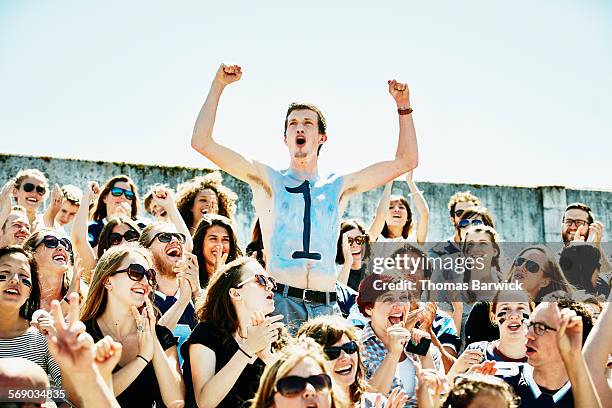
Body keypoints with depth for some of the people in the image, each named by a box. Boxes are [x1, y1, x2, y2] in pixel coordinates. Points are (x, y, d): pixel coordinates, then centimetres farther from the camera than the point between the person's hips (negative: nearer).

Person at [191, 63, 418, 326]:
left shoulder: (338, 187, 18)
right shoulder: (268, 181, 12)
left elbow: (406, 161, 20)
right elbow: (202, 143, 6)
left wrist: (403, 105, 15)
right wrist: (218, 85, 3)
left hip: (326, 307, 2)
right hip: (279, 301, -2)